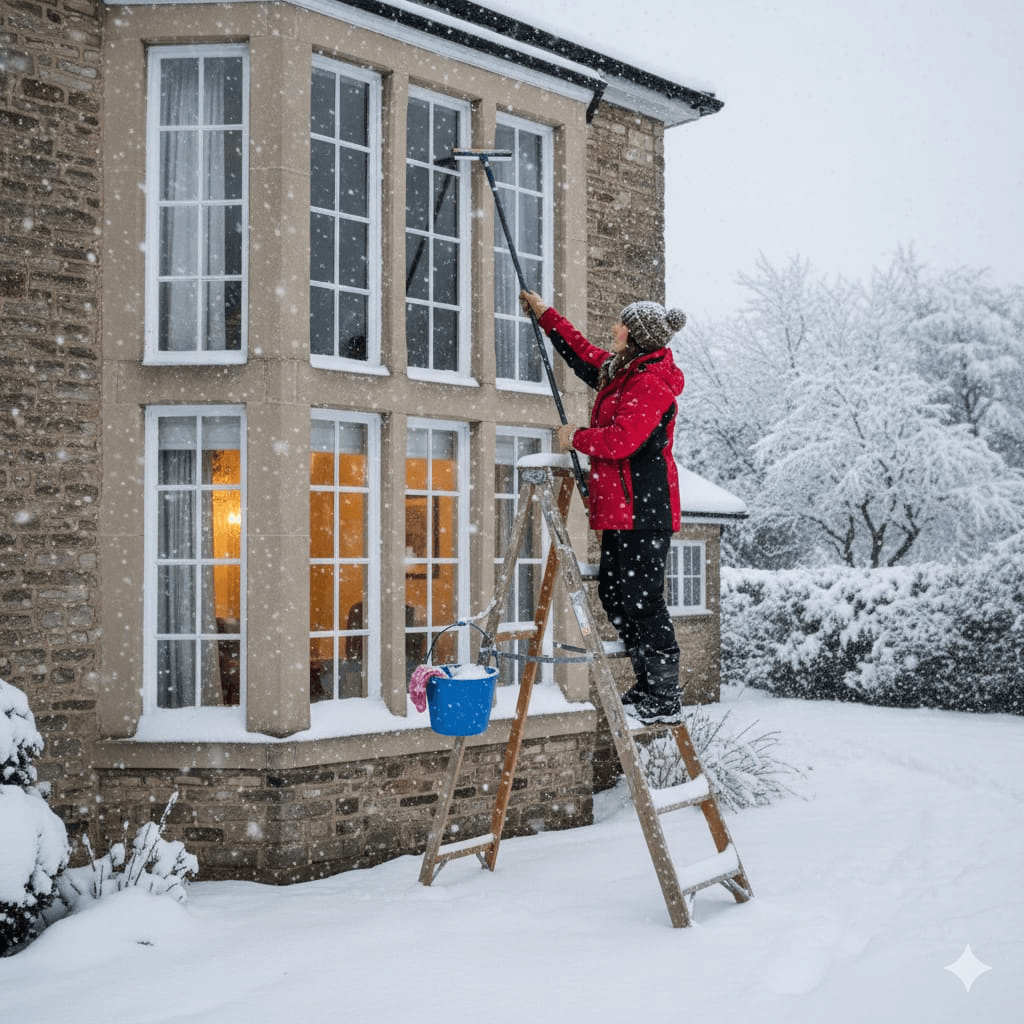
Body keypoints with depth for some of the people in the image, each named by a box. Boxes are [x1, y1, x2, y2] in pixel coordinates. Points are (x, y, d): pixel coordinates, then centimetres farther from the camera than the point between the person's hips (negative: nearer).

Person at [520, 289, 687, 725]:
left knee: (642, 599, -9)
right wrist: (544, 314, 38)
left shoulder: (651, 382, -15)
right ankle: (648, 686, 22)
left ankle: (665, 701, -2)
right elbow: (584, 354, 34)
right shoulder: (621, 371, 16)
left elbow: (621, 440, -24)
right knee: (613, 593, 14)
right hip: (621, 508, 11)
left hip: (643, 510, -11)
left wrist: (576, 437, -8)